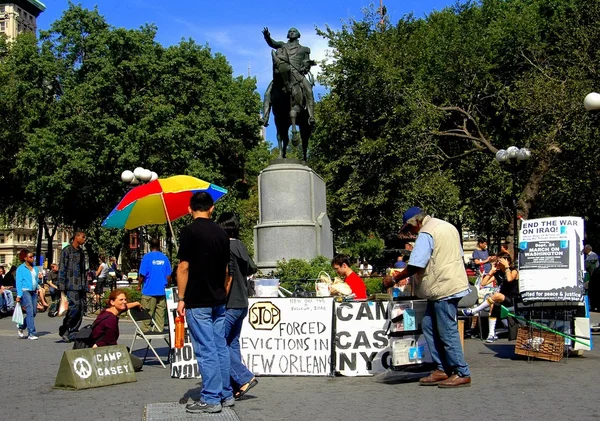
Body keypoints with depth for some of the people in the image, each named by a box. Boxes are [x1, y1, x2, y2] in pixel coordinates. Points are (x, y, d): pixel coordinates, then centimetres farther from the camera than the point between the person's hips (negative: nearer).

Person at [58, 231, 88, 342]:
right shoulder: (67, 251, -2)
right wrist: (62, 287, -12)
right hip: (71, 286, -7)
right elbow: (62, 269, -7)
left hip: (81, 286, 7)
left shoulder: (82, 252, 19)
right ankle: (64, 329, 0)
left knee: (80, 309, 2)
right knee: (74, 306, -17)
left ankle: (73, 334, 8)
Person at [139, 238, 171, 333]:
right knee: (160, 312, 9)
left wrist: (139, 285, 9)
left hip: (149, 290, -4)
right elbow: (168, 276, 7)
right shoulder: (165, 258, 4)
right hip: (162, 291, 4)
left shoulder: (147, 257, -6)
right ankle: (160, 330, 10)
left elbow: (142, 275, -8)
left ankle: (146, 331, 3)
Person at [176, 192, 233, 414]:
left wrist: (181, 299, -8)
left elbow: (184, 267, -13)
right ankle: (226, 395, 19)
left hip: (197, 302, -6)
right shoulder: (222, 233, 8)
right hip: (219, 301, 6)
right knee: (220, 347, 12)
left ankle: (211, 399, 1)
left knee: (206, 350, -3)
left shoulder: (189, 231, -10)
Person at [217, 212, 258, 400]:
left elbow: (227, 277, -18)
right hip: (242, 303, 9)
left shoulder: (226, 248, -14)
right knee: (232, 344, 11)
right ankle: (235, 388, 12)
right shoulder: (241, 246, 11)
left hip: (230, 304, -9)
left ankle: (244, 378, -8)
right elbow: (252, 269, 21)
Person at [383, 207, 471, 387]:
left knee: (447, 331, -4)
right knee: (429, 326, 12)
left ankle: (462, 374, 1)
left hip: (444, 289, -10)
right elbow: (459, 255, 24)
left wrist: (393, 279, -6)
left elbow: (415, 267, -18)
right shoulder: (448, 227, 17)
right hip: (454, 284, 10)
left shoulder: (426, 234, -13)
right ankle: (442, 369, 13)